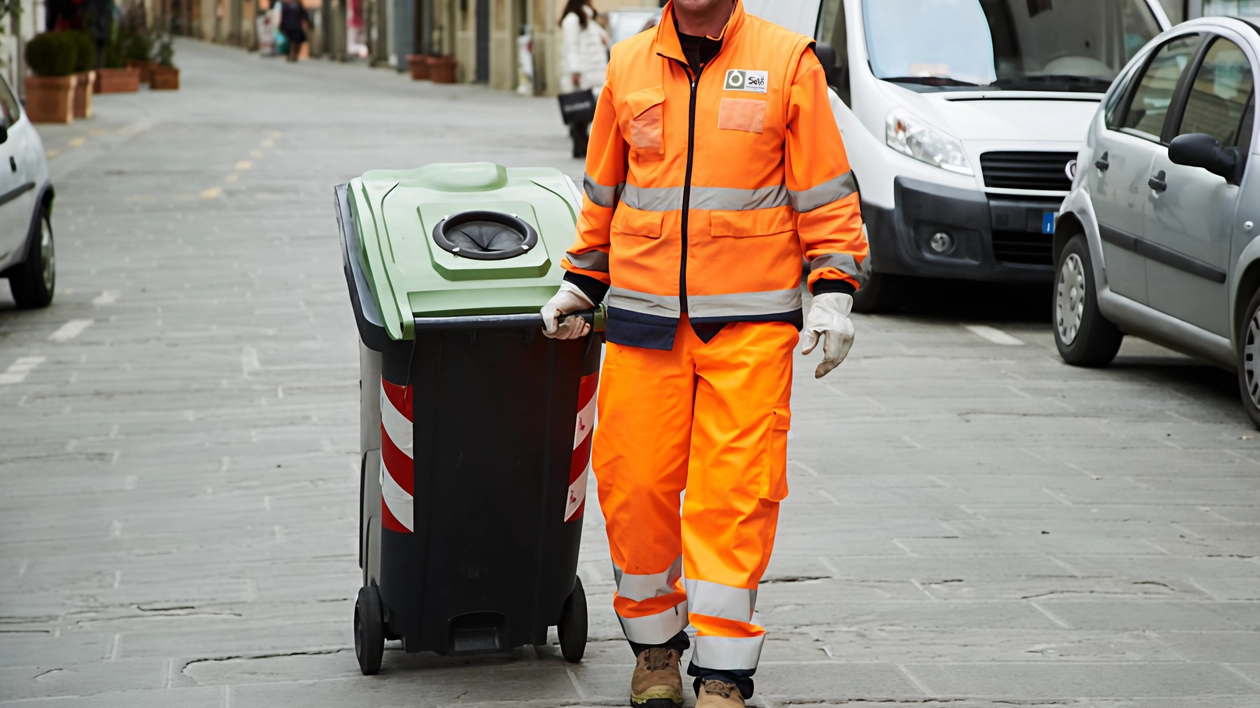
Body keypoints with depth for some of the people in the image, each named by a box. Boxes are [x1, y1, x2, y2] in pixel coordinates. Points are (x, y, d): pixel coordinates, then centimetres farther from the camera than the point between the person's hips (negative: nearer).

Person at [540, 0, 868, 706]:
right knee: (635, 486, 2)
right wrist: (581, 283, 20)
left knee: (734, 492, -7)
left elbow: (826, 190, 2)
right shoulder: (629, 65, 11)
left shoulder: (787, 59, 2)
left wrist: (832, 292, -5)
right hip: (645, 320, 3)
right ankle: (656, 643, 22)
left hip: (751, 323, -3)